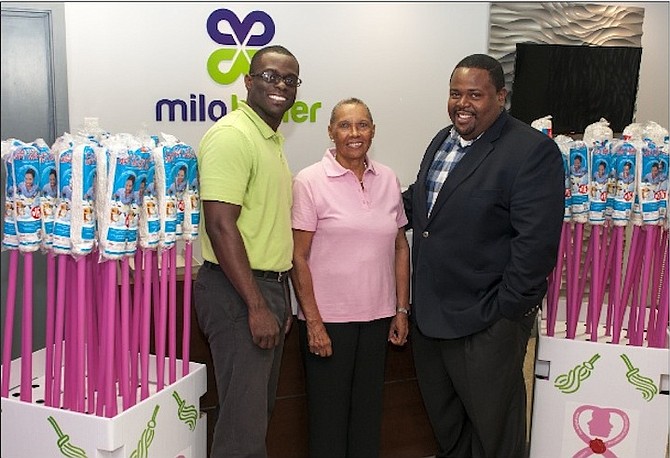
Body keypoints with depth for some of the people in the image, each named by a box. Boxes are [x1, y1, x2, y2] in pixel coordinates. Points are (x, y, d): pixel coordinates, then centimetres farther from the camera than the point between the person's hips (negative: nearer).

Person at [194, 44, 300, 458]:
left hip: (270, 285, 10)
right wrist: (256, 306, -22)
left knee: (260, 409, 20)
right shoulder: (232, 135, -15)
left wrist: (280, 299, 18)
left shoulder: (273, 138, 14)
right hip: (239, 291, -10)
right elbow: (221, 226, -22)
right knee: (244, 421, 0)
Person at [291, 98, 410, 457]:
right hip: (328, 319, -4)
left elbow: (400, 248, 12)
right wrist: (313, 321, -12)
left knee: (369, 409, 16)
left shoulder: (388, 180, 5)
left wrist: (402, 310, 9)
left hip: (377, 318, 4)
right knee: (329, 413, 8)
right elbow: (299, 258, -9)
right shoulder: (310, 181, -8)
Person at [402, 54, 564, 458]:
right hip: (429, 314, 8)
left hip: (487, 321, -7)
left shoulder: (533, 151, -14)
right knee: (444, 422, 22)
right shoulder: (443, 140, 11)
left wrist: (507, 311, -18)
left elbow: (536, 241, -19)